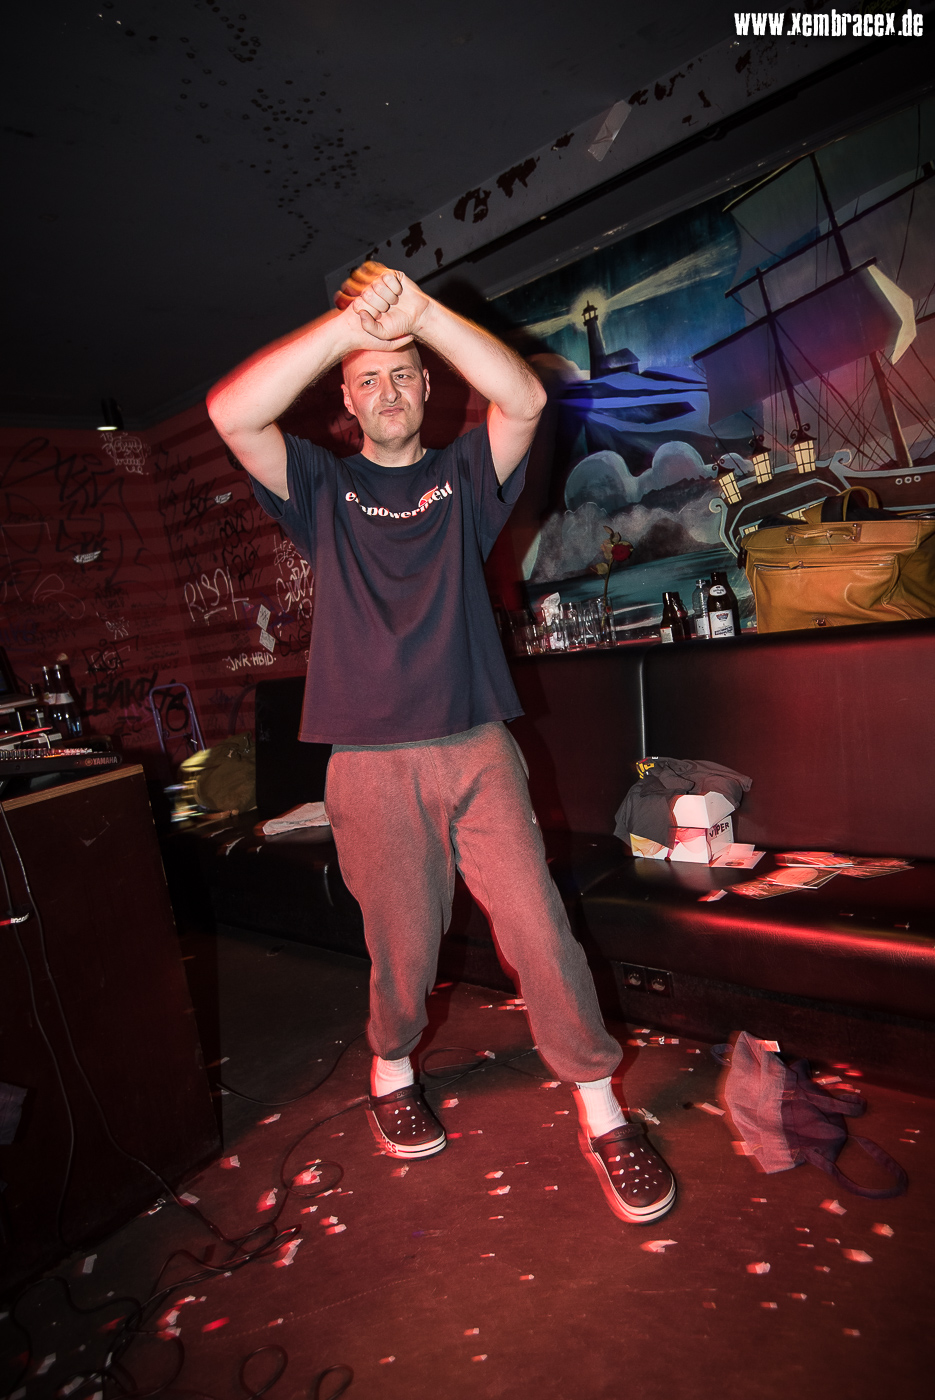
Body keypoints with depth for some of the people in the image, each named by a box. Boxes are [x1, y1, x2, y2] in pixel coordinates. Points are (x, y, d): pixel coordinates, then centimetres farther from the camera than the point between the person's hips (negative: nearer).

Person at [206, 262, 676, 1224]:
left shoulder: (462, 477, 13)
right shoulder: (322, 487, 10)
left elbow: (526, 399, -6)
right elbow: (230, 412, -8)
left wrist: (419, 310, -14)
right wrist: (351, 321, -15)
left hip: (477, 748, 1)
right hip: (370, 763, -1)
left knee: (539, 929, -1)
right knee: (404, 948, 9)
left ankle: (600, 1114, 18)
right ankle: (391, 1070, 40)